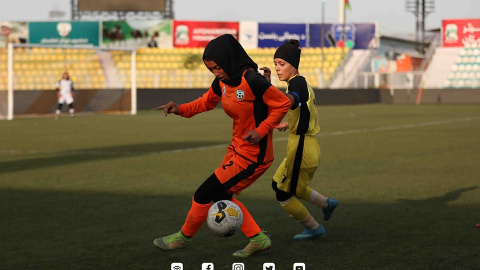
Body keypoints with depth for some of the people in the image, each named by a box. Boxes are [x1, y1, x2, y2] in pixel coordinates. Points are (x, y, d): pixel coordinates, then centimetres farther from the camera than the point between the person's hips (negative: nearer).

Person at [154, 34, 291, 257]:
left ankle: (184, 237, 22)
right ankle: (258, 240, 21)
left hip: (253, 156, -9)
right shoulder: (222, 83, 1)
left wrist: (260, 131, -22)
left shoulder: (252, 81, -24)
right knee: (220, 195, 16)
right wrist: (181, 109, 2)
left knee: (205, 194, -1)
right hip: (237, 149, 9)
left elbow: (283, 104, -17)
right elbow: (206, 101, 19)